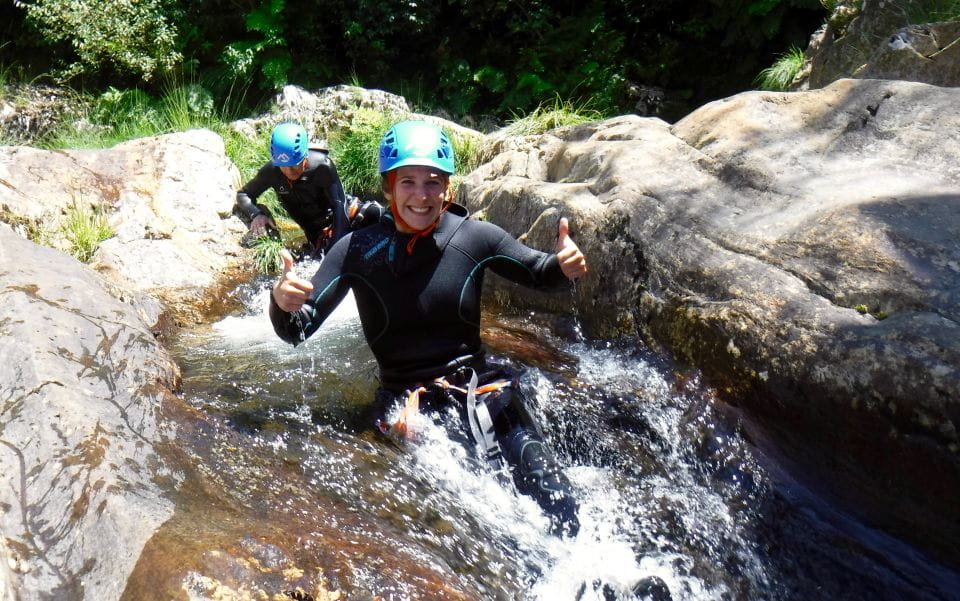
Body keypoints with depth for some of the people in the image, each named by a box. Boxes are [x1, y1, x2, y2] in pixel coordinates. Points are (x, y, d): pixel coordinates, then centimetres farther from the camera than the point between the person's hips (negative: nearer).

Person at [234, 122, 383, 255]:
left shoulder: (322, 166, -25)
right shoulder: (271, 171, -16)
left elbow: (339, 206, -28)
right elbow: (243, 195, -5)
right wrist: (256, 215, -27)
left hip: (339, 216, -3)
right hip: (316, 233, 3)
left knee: (375, 213, -29)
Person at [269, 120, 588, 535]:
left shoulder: (476, 238, -5)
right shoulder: (357, 251, -6)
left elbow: (539, 273, 9)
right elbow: (297, 330, -5)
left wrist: (564, 266, -16)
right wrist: (282, 303, -30)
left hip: (480, 384, 1)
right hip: (405, 399, 0)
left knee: (551, 495, -16)